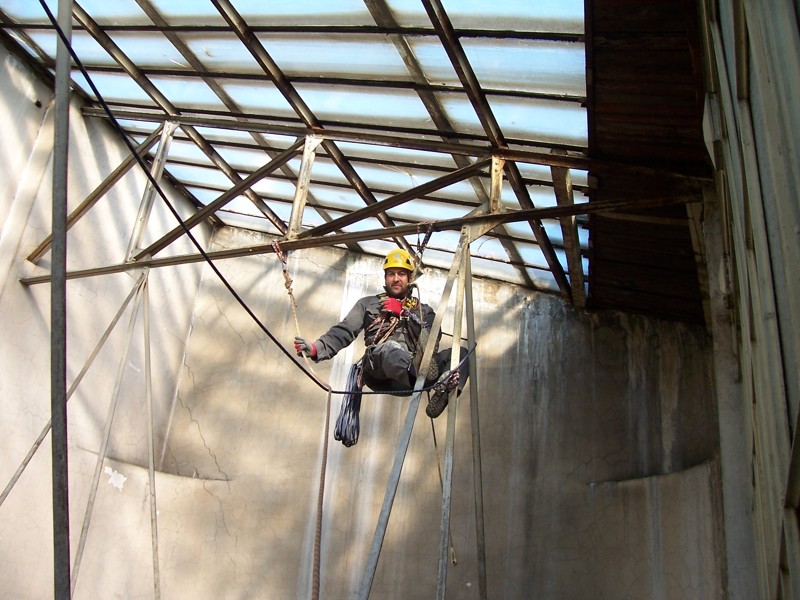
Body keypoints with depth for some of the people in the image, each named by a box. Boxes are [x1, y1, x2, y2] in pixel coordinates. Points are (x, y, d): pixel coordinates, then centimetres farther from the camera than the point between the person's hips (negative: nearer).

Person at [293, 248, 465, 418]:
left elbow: (432, 342, 9)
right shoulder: (369, 303, 29)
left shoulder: (423, 311, 29)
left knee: (460, 353, -23)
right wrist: (317, 348, -5)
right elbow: (343, 332, 14)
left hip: (414, 367, 2)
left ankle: (442, 393, -50)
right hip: (378, 367, -2)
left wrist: (404, 313, 4)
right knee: (390, 347, -37)